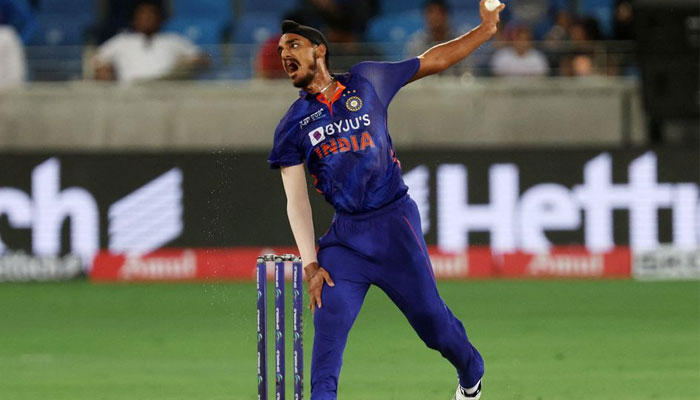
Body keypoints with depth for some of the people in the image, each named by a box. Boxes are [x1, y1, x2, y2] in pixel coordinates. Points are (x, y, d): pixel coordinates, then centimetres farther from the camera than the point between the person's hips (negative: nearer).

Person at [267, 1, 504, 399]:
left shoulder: (368, 80, 4)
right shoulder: (293, 126, 4)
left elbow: (434, 60, 12)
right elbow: (296, 199, -1)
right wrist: (310, 263, -11)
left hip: (395, 224, -1)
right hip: (344, 237, 1)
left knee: (432, 319, 5)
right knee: (328, 329, -12)